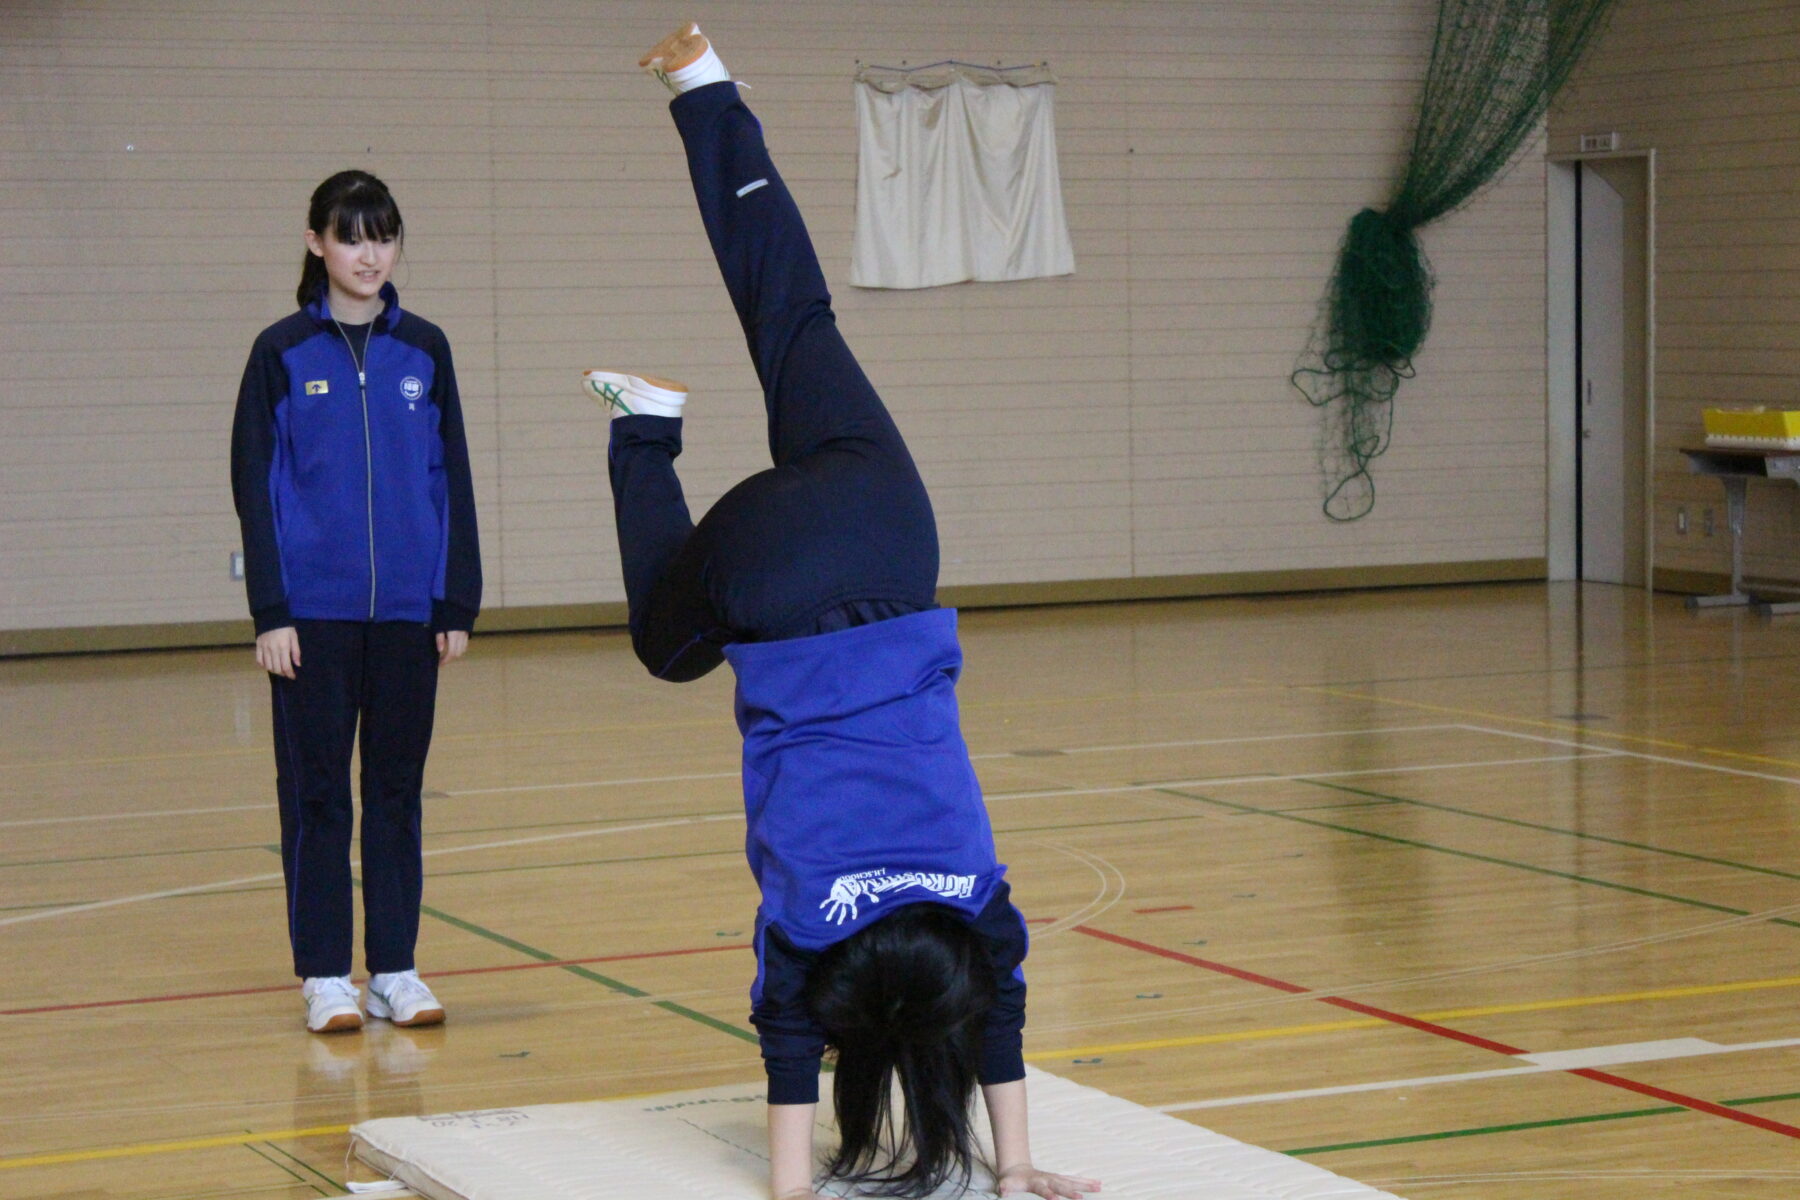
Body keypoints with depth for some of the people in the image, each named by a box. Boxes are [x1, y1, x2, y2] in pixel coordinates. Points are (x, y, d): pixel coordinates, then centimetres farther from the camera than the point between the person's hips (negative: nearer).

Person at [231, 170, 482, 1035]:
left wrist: (459, 603, 4)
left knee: (397, 789, 8)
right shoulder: (282, 354, 0)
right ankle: (323, 973, 10)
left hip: (407, 608, 2)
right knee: (316, 792, 3)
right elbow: (255, 487, 0)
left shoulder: (423, 351, 6)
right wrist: (270, 612, -7)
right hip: (314, 609, -2)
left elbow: (451, 479, 9)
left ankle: (394, 969, 15)